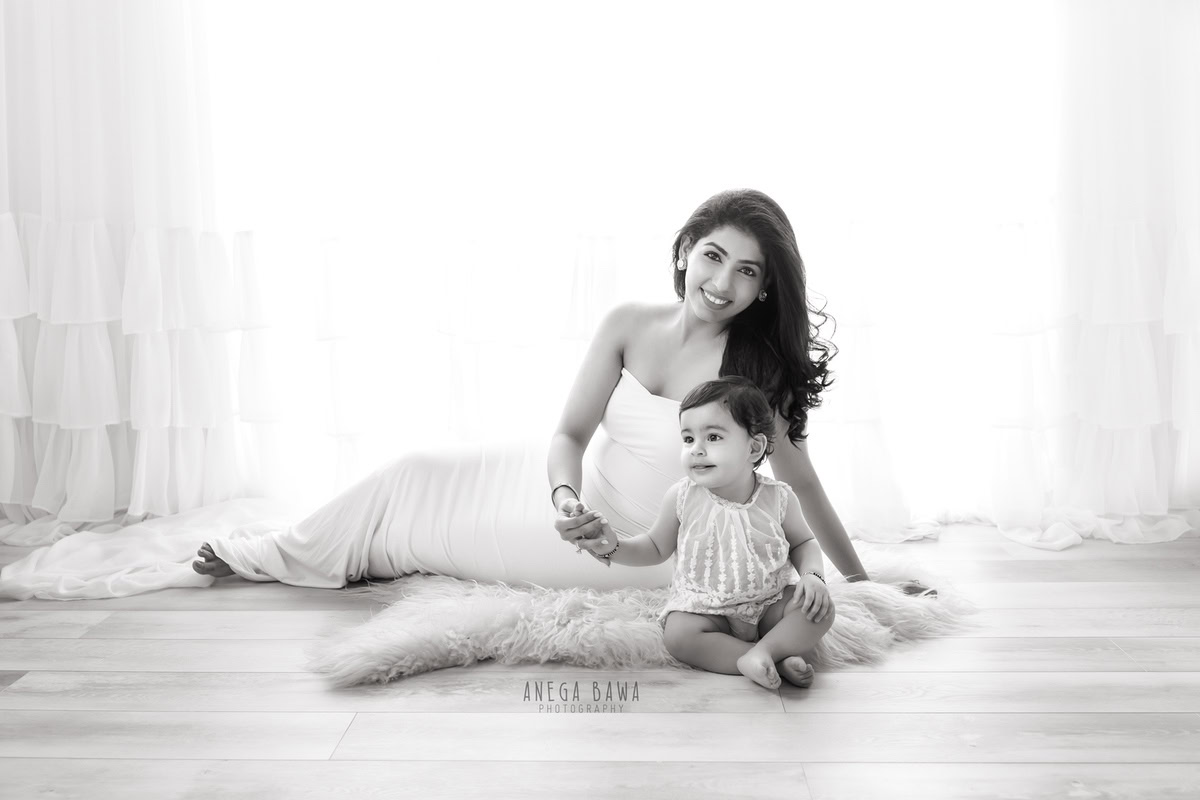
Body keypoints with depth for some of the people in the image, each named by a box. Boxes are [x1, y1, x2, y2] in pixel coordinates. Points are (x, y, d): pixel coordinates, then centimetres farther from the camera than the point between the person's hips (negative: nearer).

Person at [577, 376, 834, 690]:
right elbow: (656, 547, 6)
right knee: (678, 634, -30)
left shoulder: (778, 498, -9)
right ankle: (780, 657, -29)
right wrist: (613, 547, -11)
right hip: (705, 608, 0)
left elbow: (803, 543, 9)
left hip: (770, 605, 1)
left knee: (820, 609, -21)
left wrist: (812, 575, -11)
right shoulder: (682, 497, -9)